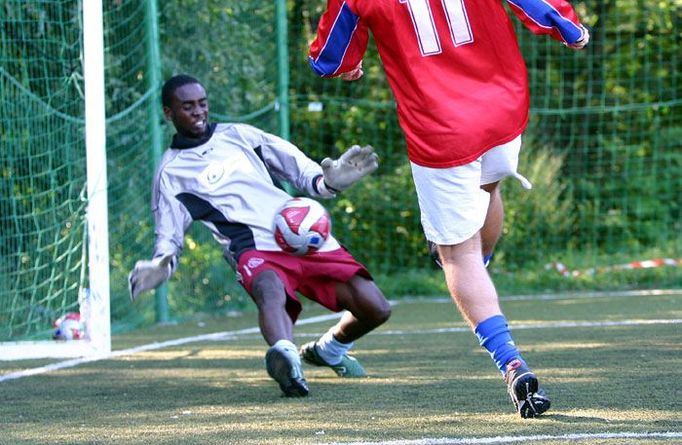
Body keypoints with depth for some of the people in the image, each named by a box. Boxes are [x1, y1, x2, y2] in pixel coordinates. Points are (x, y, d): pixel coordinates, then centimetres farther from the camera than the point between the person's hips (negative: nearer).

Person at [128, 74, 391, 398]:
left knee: (375, 309, -5)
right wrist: (159, 267, -15)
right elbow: (169, 237, 9)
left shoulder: (238, 135, 19)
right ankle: (285, 355, -72)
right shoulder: (171, 172, 11)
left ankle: (329, 350, 27)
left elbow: (296, 165, 15)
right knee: (270, 288, -40)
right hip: (255, 250, -4)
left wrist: (328, 181, -8)